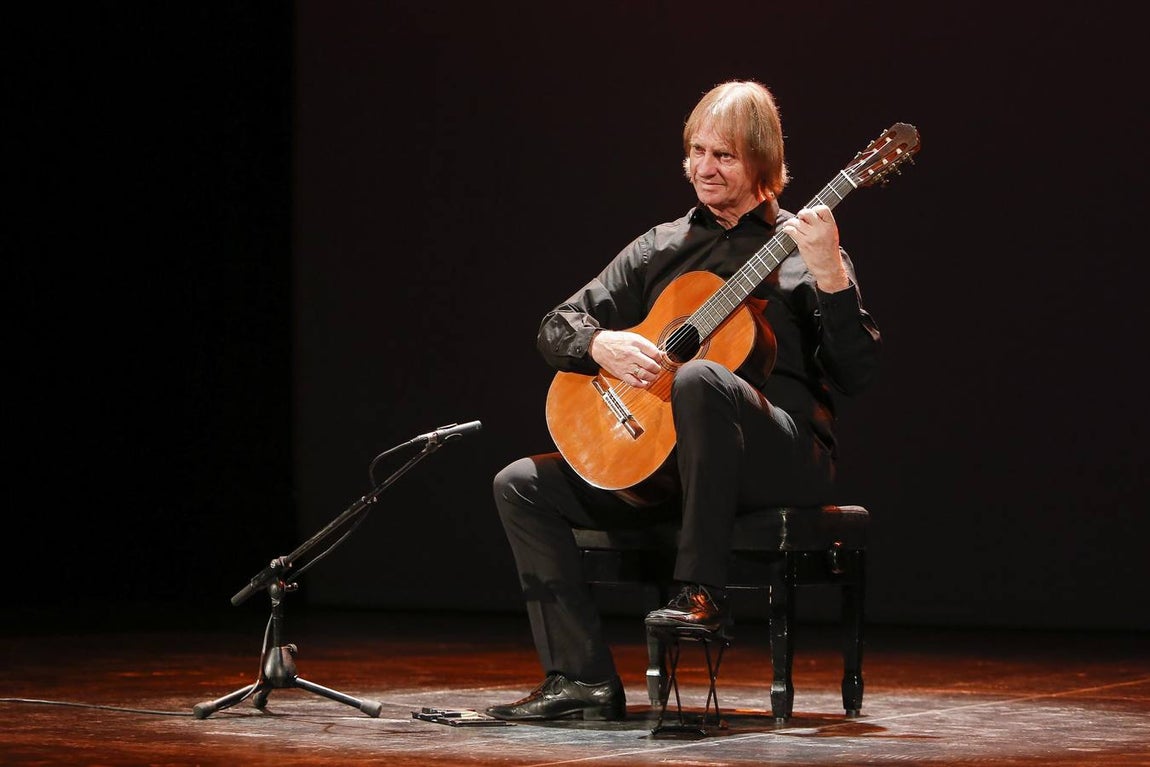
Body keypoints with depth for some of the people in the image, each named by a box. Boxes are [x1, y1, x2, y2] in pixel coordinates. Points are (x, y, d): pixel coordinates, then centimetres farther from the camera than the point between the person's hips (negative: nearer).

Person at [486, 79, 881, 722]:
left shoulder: (801, 248, 3)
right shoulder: (661, 248, 15)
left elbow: (857, 375, -8)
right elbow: (557, 327, 13)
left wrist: (831, 276, -21)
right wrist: (602, 344, -10)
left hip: (784, 461, -6)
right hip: (654, 456, 6)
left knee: (700, 379, -38)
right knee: (522, 485, -8)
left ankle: (703, 591, -31)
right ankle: (584, 681, -13)